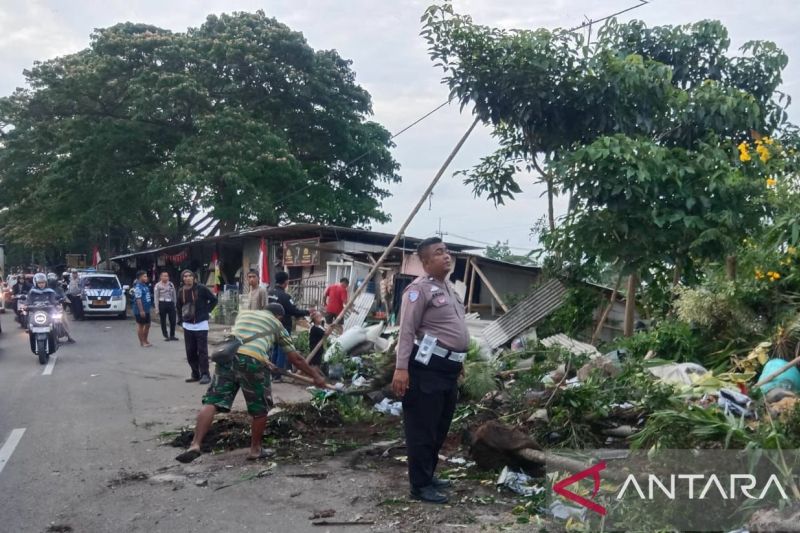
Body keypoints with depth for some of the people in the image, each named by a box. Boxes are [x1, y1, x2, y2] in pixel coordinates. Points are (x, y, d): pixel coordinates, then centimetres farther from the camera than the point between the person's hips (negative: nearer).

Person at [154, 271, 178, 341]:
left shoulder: (171, 284, 6)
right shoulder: (158, 285, -4)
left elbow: (174, 295, 12)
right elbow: (156, 297, -4)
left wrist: (175, 304, 10)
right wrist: (157, 308, -8)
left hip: (171, 303, 3)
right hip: (162, 303, -3)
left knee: (173, 320, 2)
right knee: (163, 321, 4)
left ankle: (172, 335, 14)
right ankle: (166, 336, 14)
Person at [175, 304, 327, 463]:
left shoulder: (243, 313, 33)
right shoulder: (277, 324, 24)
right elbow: (296, 358, 25)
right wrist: (316, 376, 34)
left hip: (227, 354, 3)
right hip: (253, 360, -3)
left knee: (212, 402, 1)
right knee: (260, 409, 16)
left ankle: (195, 445, -14)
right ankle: (255, 449, 25)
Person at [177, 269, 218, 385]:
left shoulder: (201, 288, -8)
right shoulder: (181, 291, 6)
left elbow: (214, 299, -1)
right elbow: (179, 307, 21)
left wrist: (206, 311, -4)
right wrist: (182, 319, 12)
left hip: (201, 324, -5)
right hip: (187, 325, 5)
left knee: (202, 350, -6)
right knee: (190, 351, 7)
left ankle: (205, 375, -2)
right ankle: (195, 374, 17)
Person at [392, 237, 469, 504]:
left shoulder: (448, 287, 18)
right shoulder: (420, 288, -12)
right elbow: (406, 331, -18)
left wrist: (458, 361, 27)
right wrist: (401, 368, -25)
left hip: (448, 366, 10)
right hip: (428, 367, -10)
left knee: (440, 427, 18)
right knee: (423, 427, -2)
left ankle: (428, 474, 32)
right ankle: (420, 485, 6)